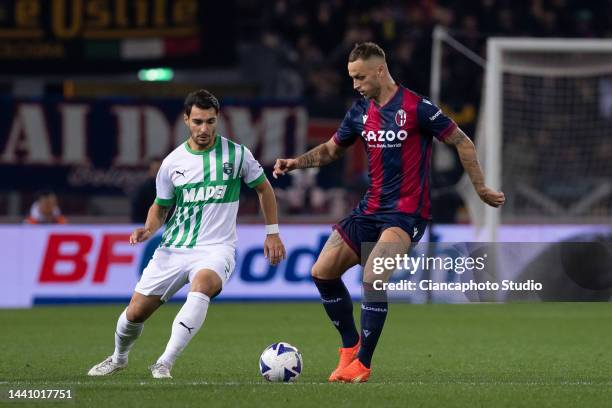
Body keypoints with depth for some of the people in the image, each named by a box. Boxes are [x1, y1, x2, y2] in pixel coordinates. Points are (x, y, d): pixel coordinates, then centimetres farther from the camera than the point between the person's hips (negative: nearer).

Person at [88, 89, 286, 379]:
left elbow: (263, 188, 13)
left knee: (203, 284, -38)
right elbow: (160, 206, 16)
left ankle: (164, 364, -37)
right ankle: (118, 358, 36)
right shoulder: (173, 162, 3)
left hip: (215, 249, -3)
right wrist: (149, 229, -5)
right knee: (135, 312, 1)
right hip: (174, 248, 3)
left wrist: (272, 233, 12)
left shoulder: (237, 154, -2)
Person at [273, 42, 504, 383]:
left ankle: (363, 363, -15)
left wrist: (481, 188, -6)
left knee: (373, 276, -25)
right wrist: (298, 162, 4)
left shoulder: (416, 108, -13)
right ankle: (351, 344, 19)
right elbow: (332, 150, 21)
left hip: (407, 211, -7)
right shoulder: (361, 111, 7)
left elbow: (463, 144, -5)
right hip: (371, 208, 7)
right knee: (323, 271, 1)